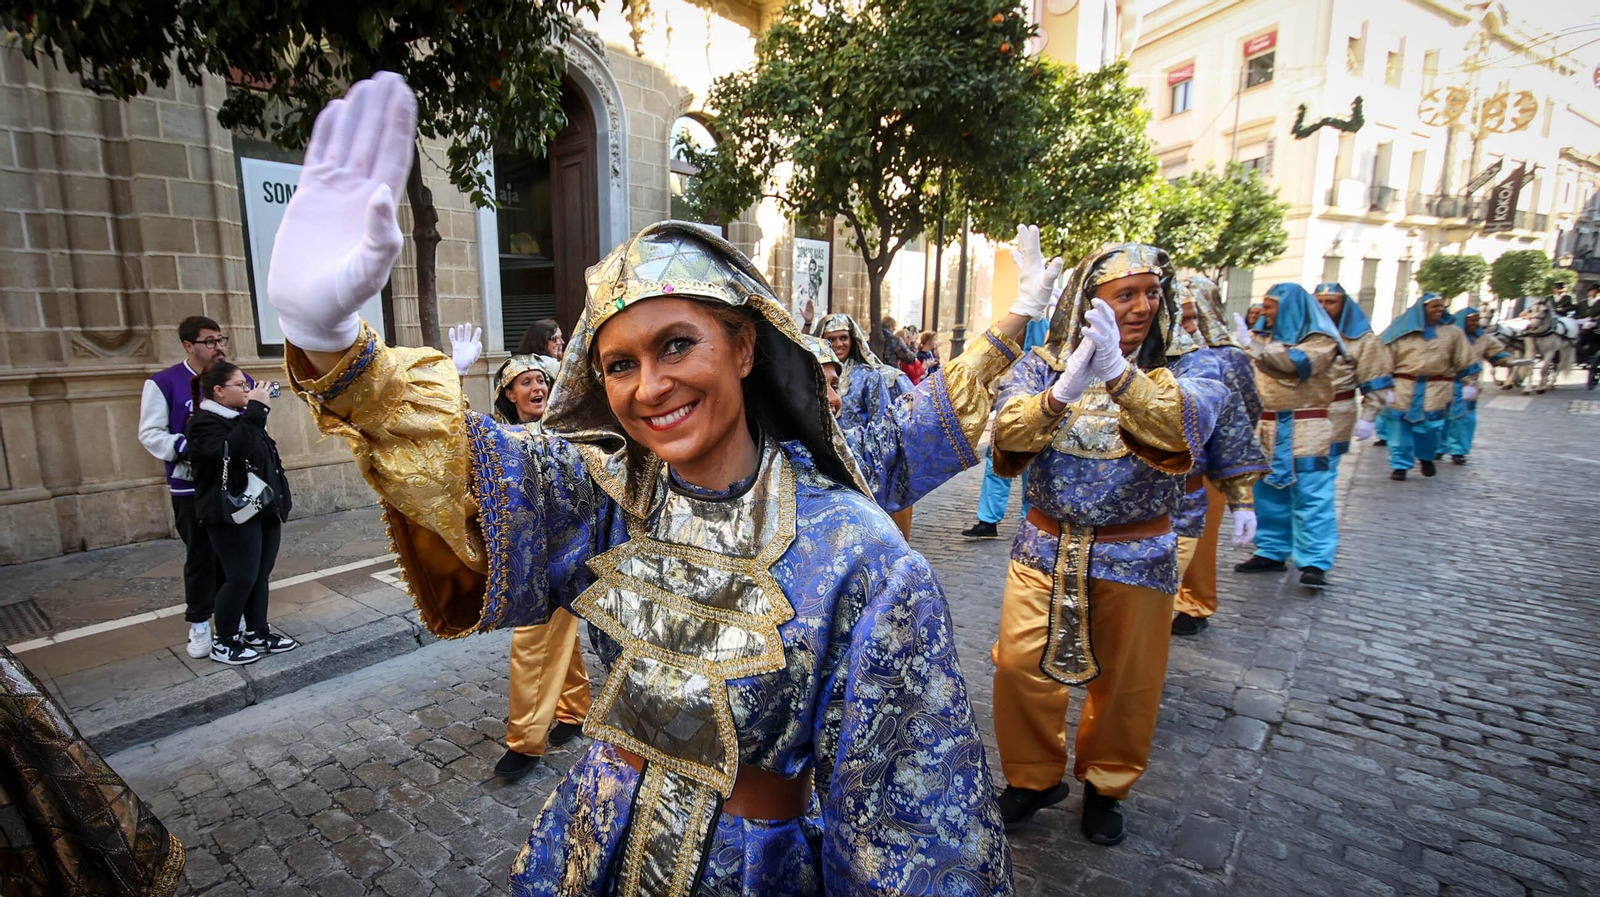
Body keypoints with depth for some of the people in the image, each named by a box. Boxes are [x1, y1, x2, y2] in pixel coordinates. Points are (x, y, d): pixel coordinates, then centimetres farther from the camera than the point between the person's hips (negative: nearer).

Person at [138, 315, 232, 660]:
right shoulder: (163, 383, -5)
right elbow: (150, 434, -6)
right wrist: (187, 447, -22)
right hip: (191, 488, -3)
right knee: (201, 556, 4)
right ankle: (199, 624, 18)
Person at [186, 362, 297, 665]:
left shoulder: (239, 417, 17)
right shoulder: (206, 423, -11)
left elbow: (263, 455, 26)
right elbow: (234, 448, -31)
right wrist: (257, 409, -27)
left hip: (263, 510, 9)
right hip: (233, 516, -9)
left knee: (260, 576, 11)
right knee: (242, 578, -5)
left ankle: (258, 634, 21)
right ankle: (223, 643, 11)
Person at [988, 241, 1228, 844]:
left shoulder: (1182, 369, -5)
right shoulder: (1044, 363, -3)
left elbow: (1183, 428, -27)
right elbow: (1009, 432, -19)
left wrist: (1118, 374, -44)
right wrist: (1060, 393, -40)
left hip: (1135, 556, 0)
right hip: (1047, 546, 1)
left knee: (1126, 681, 13)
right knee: (1021, 665, 3)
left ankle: (1105, 784, 39)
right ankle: (1034, 777, 29)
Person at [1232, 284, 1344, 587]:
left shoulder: (1320, 339, -4)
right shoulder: (1265, 334, 13)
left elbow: (1295, 363, -25)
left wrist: (1253, 345, -34)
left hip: (1307, 430, -6)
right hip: (1268, 427, 6)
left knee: (1311, 495, -6)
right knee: (1269, 493, 8)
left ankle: (1314, 562, -5)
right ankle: (1271, 551, 16)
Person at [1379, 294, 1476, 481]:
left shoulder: (1453, 333, 9)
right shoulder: (1403, 331, 4)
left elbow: (1464, 363, 12)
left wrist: (1468, 384, 7)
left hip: (1437, 390, 1)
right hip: (1405, 388, -1)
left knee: (1430, 427, 0)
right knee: (1401, 427, 0)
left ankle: (1427, 458, 27)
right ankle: (1400, 465, 10)